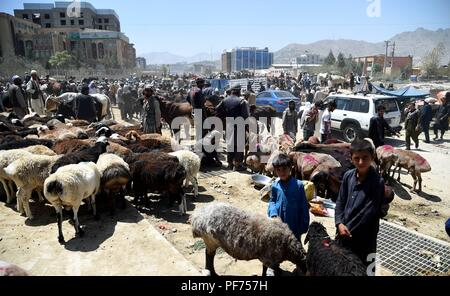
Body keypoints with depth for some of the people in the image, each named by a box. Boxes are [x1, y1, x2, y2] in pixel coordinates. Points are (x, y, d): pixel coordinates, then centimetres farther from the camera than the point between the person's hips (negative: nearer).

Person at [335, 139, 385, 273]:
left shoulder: (377, 182, -18)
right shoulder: (348, 176, -3)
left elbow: (369, 213, -19)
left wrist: (348, 230, -15)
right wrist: (339, 223, -9)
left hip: (364, 237, -5)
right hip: (344, 233, 5)